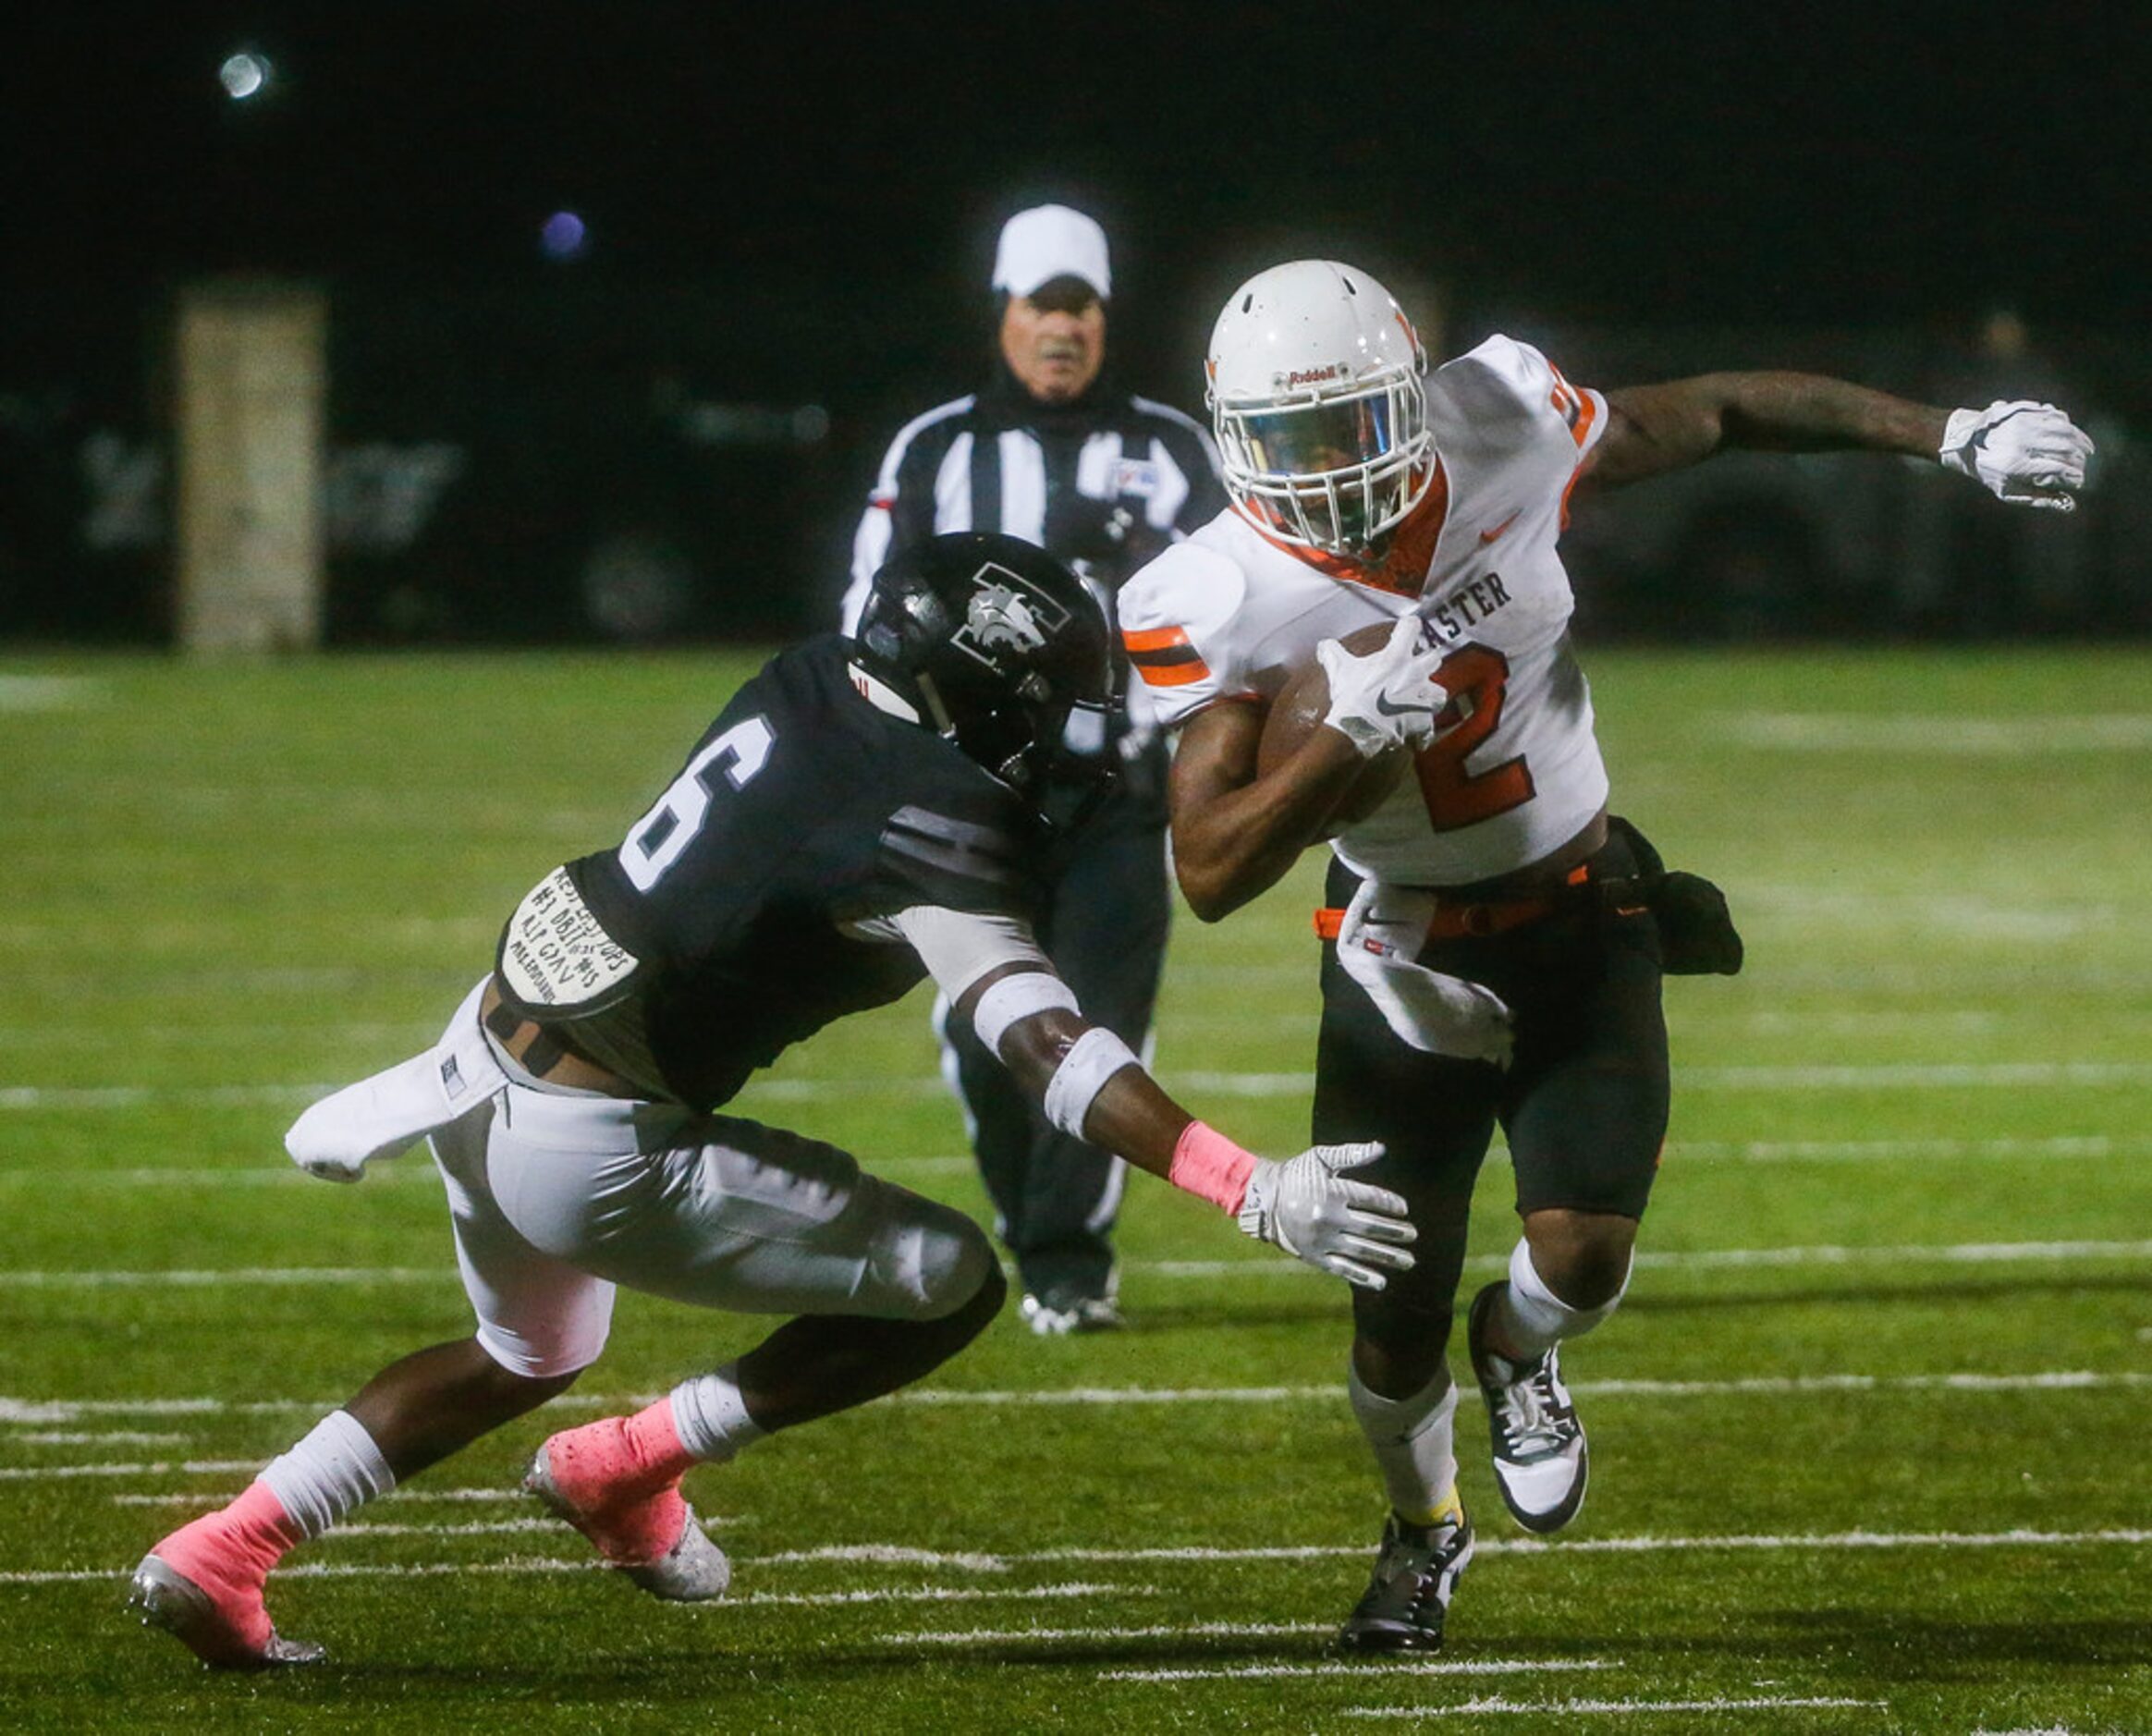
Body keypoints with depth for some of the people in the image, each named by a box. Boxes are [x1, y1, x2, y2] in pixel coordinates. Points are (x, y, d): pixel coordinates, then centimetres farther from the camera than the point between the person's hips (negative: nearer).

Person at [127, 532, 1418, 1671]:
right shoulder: (925, 835, -20)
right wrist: (1254, 1193, -31)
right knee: (950, 1284, 3)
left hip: (488, 1049, 8)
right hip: (593, 1157, -8)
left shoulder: (811, 687, 2)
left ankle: (224, 1552, 30)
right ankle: (628, 1471, 9)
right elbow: (1052, 1053, -27)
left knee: (529, 1355, 35)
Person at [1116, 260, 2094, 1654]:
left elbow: (1718, 415, 1)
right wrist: (1353, 732, -38)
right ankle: (1425, 1528, 37)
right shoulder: (1223, 606, -21)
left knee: (1584, 1257, -13)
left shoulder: (1506, 434, -16)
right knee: (1398, 1304, 3)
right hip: (1409, 955, -1)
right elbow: (1211, 872, -24)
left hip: (1583, 924, 1)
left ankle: (1519, 1347, 27)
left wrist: (1951, 434, 2)